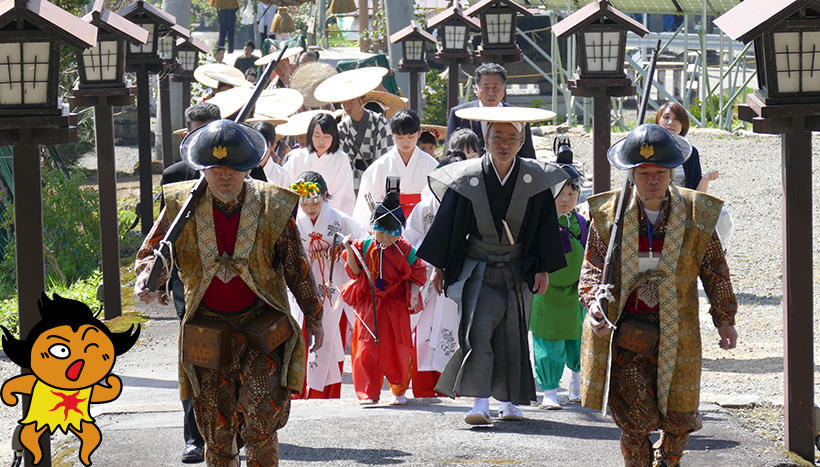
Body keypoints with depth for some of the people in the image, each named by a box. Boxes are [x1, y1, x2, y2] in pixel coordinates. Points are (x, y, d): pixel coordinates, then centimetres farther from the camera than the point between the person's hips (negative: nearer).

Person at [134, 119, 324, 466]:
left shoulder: (272, 207, -5)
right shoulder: (182, 205, -4)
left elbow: (296, 265, 5)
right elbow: (153, 250, 5)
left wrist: (313, 316, 12)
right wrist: (147, 282, -18)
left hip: (262, 324, -2)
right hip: (208, 328, 2)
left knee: (261, 421, -13)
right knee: (216, 428, 6)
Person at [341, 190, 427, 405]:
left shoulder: (405, 250, -4)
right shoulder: (365, 246, -1)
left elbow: (416, 275, 3)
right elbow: (355, 273, 0)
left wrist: (414, 295, -11)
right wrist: (350, 251, -13)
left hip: (395, 305, -1)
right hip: (368, 304, 1)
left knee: (396, 349, 4)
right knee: (367, 348, -6)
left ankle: (399, 391, 23)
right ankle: (368, 393, 0)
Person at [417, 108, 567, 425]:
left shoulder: (534, 179, -5)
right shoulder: (467, 179, -7)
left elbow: (545, 227, 3)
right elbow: (448, 224, 0)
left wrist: (544, 269, 0)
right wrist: (439, 267, 2)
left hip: (518, 272, 2)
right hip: (478, 269, -2)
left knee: (513, 336, 9)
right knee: (477, 331, -16)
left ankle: (510, 400, 23)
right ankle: (480, 402, -20)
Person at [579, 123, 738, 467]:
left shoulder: (696, 213, -2)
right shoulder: (608, 213, -4)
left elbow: (714, 269, 8)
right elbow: (593, 266, 0)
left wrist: (725, 318, 7)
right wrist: (594, 302, -19)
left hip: (674, 332, 2)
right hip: (621, 331, -1)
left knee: (679, 418, 8)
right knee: (636, 419, -9)